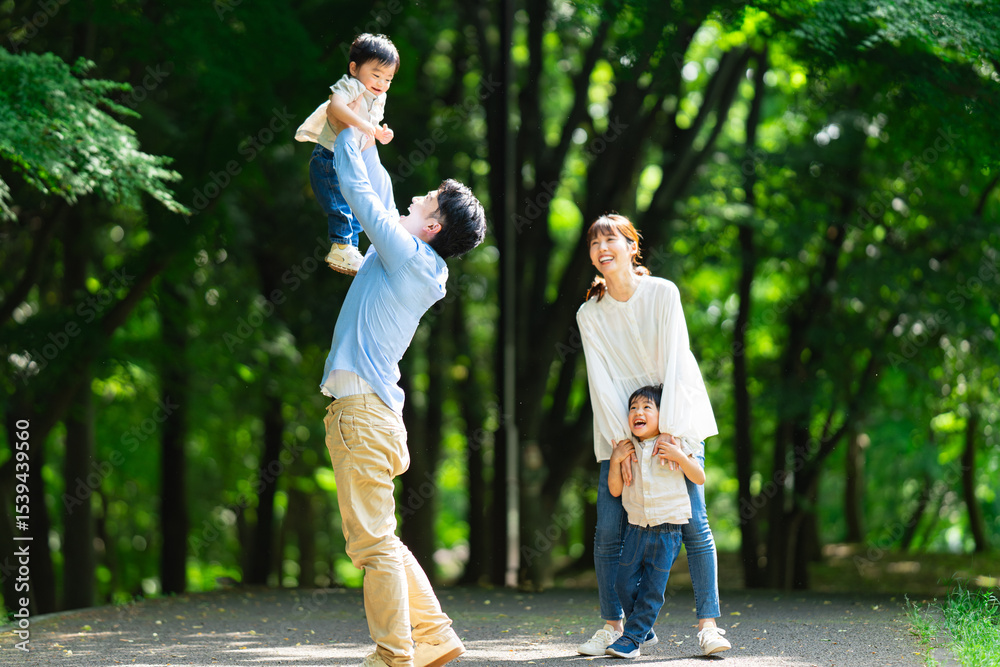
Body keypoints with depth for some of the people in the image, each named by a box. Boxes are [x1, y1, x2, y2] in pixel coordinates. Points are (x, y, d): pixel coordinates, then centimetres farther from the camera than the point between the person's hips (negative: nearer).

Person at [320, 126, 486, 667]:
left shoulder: (408, 254, -8)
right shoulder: (413, 264, 16)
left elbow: (356, 188, -3)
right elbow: (377, 199, 31)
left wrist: (349, 130, 12)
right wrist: (360, 136, 36)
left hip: (362, 409, -10)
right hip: (373, 412, 10)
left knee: (372, 541, -9)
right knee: (378, 540, 14)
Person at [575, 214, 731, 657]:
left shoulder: (662, 294, -8)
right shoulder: (590, 314, 0)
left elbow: (674, 363, -12)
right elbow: (601, 382, -5)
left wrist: (667, 430, -18)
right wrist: (621, 440, -15)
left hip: (676, 419, -2)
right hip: (619, 429, 2)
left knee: (693, 522, -10)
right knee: (609, 531, -5)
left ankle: (708, 623, -7)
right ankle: (612, 625, 3)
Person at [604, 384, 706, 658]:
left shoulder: (673, 445, -4)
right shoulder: (627, 451, 5)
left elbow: (699, 478, -4)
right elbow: (615, 490, 7)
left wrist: (679, 456, -18)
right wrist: (615, 460, -7)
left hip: (667, 530, -4)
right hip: (636, 527, 4)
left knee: (652, 589, -2)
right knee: (625, 583, 3)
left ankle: (632, 638, 5)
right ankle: (644, 632, 22)